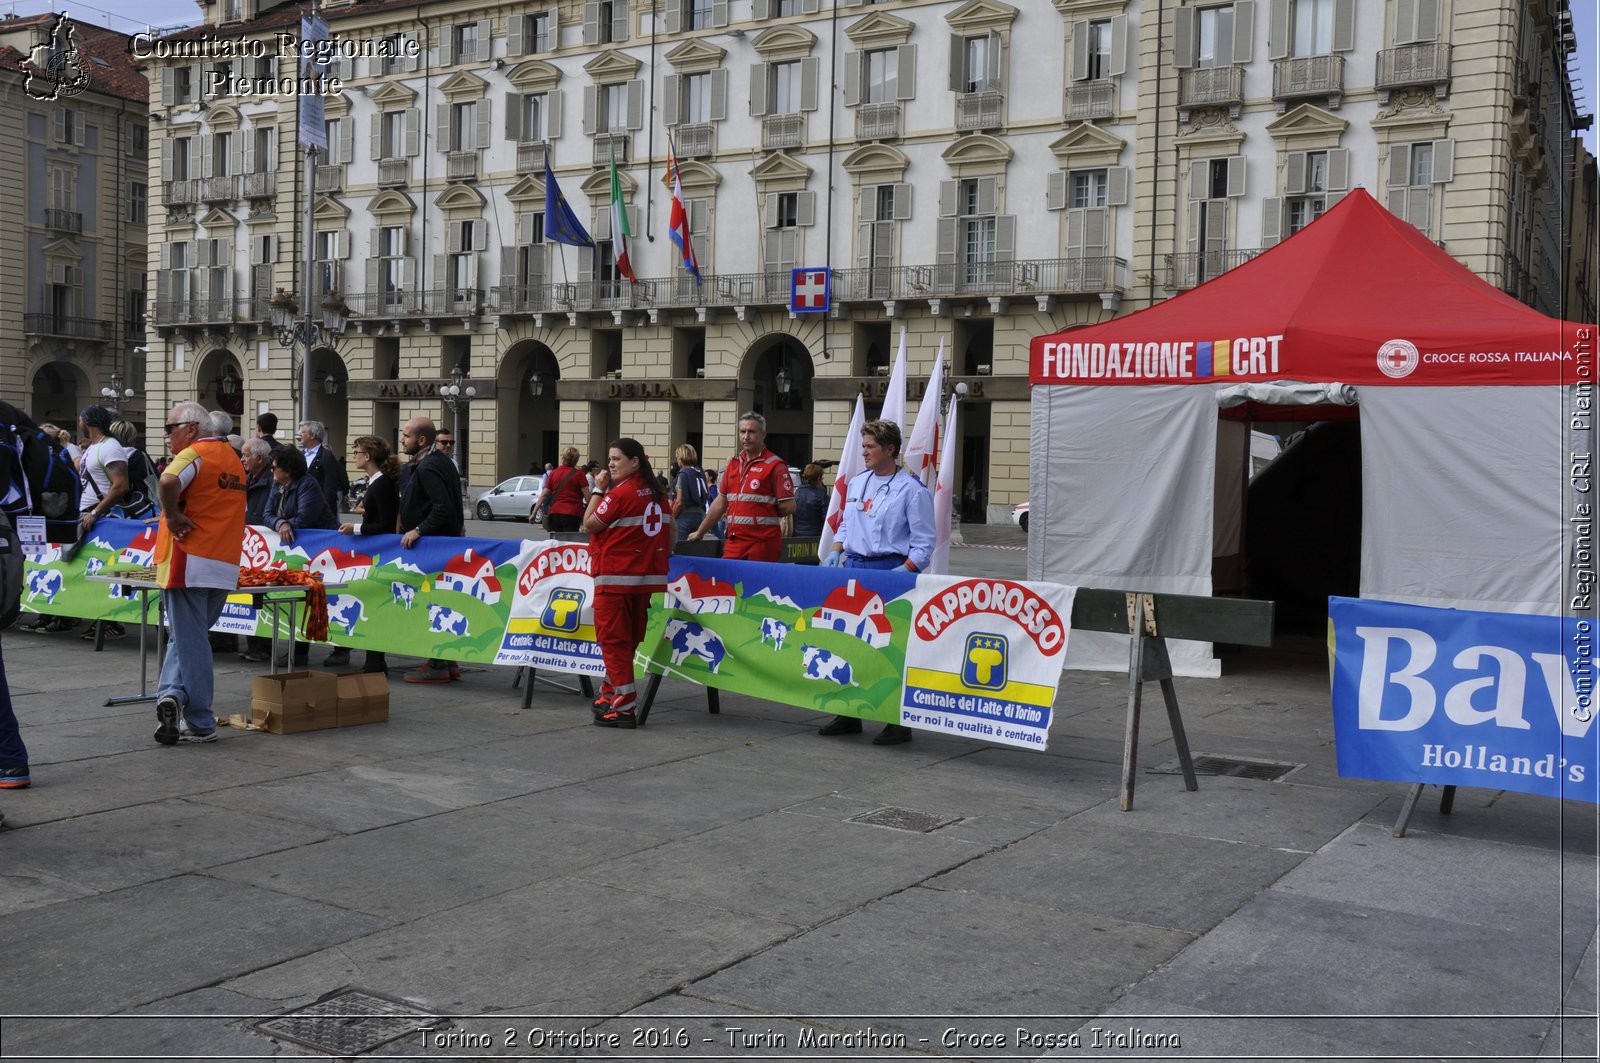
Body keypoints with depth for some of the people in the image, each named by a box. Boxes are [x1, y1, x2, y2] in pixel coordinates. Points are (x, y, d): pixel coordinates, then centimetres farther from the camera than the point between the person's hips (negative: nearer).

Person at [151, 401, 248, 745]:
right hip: (225, 565, 7)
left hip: (190, 562, -7)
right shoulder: (232, 457, 16)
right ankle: (172, 695, 5)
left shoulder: (195, 454, -10)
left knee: (190, 640, 1)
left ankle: (201, 725, 0)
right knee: (189, 637, 17)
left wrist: (172, 515, -16)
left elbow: (169, 481, -31)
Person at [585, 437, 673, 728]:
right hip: (647, 576, 8)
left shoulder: (619, 494, -14)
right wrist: (665, 552, 25)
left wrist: (598, 490, -1)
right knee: (628, 639, 16)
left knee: (613, 639, -3)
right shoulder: (657, 492, 8)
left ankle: (623, 707, -7)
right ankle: (611, 694, 29)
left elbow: (589, 525, -8)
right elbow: (669, 527, 15)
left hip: (616, 576, -8)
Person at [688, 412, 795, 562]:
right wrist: (699, 532, 22)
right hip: (733, 541, 6)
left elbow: (788, 506, -10)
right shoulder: (733, 463, 15)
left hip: (763, 543, -6)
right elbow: (721, 503, 21)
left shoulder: (775, 465, -6)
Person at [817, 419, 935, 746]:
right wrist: (835, 552, 6)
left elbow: (923, 544, -8)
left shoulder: (911, 490, -7)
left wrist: (903, 571, -19)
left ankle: (900, 722, 4)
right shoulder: (856, 483, 12)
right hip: (853, 568, 7)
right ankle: (849, 714, 20)